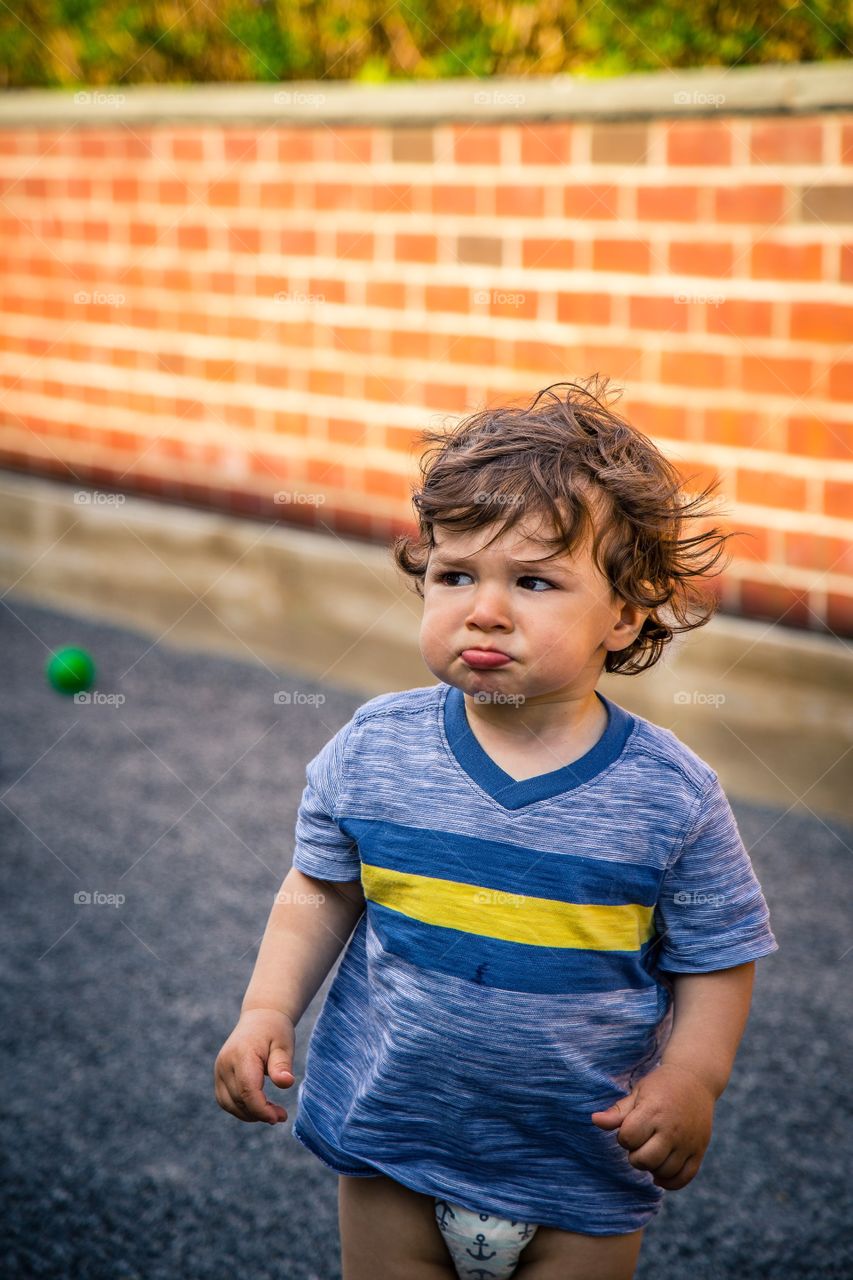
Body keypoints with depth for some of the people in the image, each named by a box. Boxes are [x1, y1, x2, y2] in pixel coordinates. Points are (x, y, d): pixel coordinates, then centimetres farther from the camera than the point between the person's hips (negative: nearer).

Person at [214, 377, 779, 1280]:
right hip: (391, 1146, 2)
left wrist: (692, 1074, -19)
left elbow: (716, 957, -5)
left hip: (583, 1172, -1)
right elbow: (321, 892, 4)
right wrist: (267, 1011, -7)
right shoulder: (373, 750, -9)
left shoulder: (670, 797, -15)